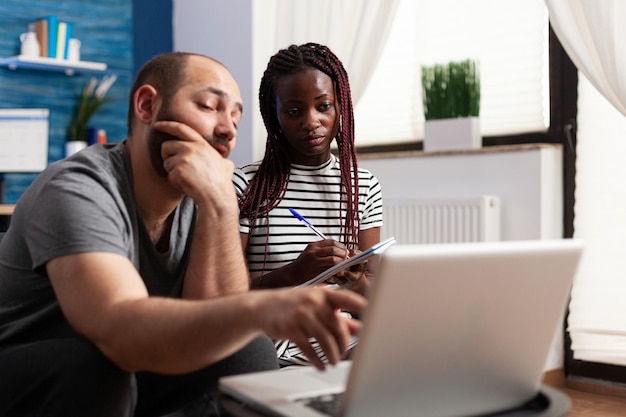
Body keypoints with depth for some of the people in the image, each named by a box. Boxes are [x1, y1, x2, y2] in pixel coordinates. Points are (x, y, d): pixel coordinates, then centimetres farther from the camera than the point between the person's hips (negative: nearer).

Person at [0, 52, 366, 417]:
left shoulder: (197, 202, -5)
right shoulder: (78, 190, -24)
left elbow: (212, 330, -17)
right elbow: (121, 334, -40)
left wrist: (221, 205, -27)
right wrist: (262, 308, -56)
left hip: (126, 382, 5)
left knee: (249, 354, -18)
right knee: (89, 367, -35)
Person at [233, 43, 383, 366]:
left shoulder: (364, 187, 11)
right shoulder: (245, 186, 0)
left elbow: (372, 296, 12)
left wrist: (357, 281, -12)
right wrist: (293, 273, -20)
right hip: (274, 358, -3)